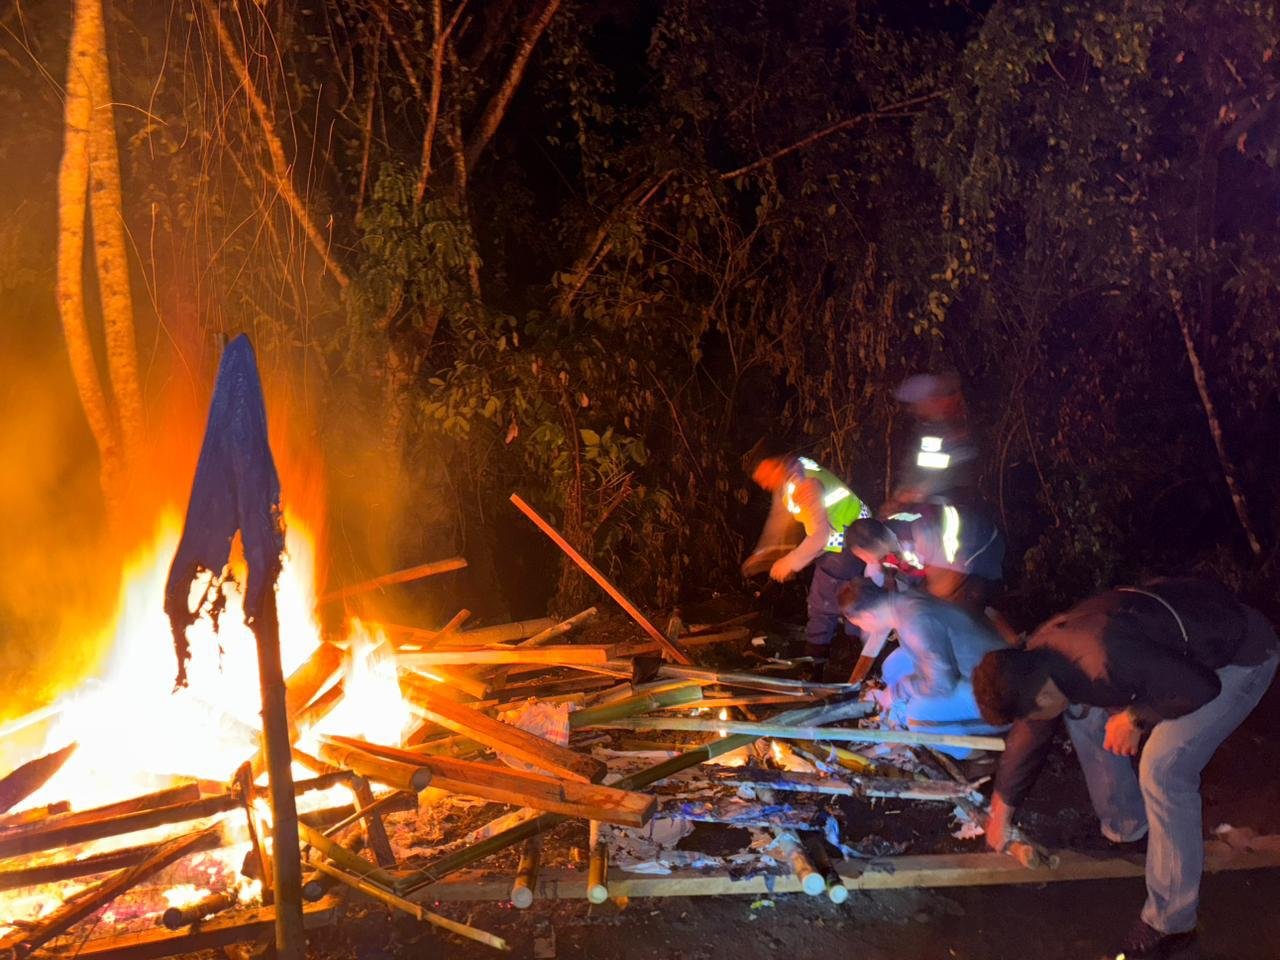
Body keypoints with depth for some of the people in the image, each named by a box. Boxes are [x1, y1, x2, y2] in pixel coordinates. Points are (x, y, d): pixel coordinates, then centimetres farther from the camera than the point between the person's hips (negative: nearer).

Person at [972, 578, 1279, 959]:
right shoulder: (1037, 660, -8)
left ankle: (1171, 925, -4)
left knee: (1161, 769, -19)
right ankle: (1128, 828, 25)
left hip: (1240, 654, -9)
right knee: (1085, 713, 7)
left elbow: (1201, 686, -28)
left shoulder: (1104, 661, -38)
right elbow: (1029, 735, 8)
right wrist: (1002, 808, 18)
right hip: (1178, 644, 9)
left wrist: (1136, 717, -17)